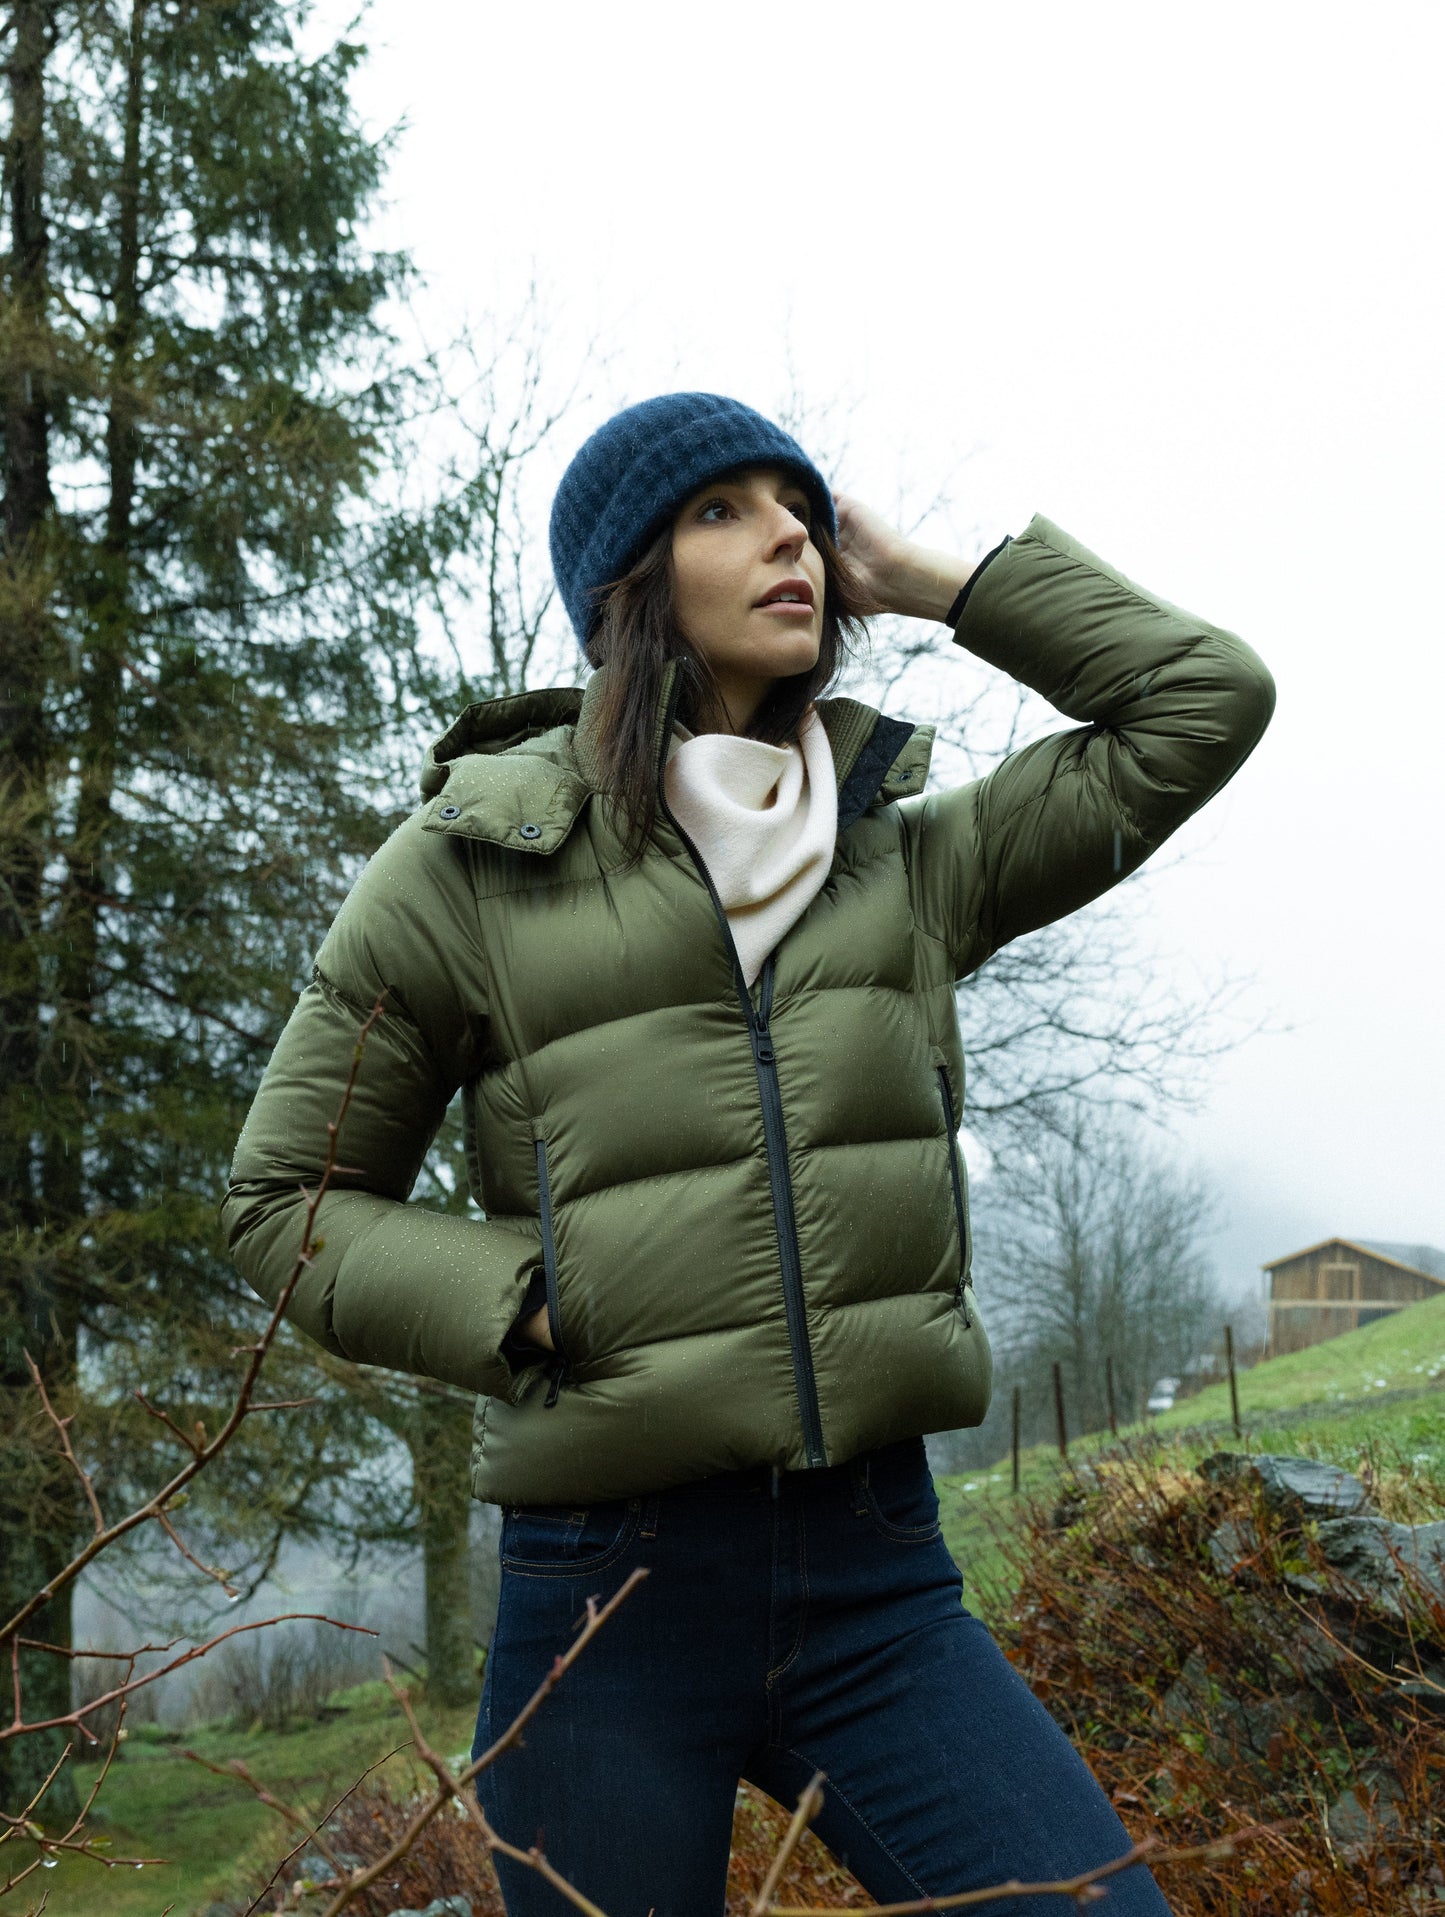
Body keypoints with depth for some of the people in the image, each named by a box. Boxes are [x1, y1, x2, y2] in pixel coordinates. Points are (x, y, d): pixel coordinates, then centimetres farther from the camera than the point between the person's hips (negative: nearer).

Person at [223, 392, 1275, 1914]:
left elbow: (1204, 700, 10)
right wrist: (529, 1305, -12)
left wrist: (929, 579, 8)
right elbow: (286, 1196, 4)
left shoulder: (911, 859, 9)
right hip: (612, 1590, -2)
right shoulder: (469, 865, 0)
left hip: (881, 1576, 3)